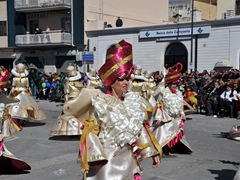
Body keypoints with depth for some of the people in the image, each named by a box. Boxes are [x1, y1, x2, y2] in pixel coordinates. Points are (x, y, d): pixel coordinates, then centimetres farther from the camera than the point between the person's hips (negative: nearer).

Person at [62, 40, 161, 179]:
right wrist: (95, 158, -20)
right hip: (107, 161, -5)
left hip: (129, 160, 5)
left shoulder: (133, 102, 6)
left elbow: (141, 129, 11)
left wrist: (153, 153, 9)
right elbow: (91, 132, -11)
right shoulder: (100, 103, -9)